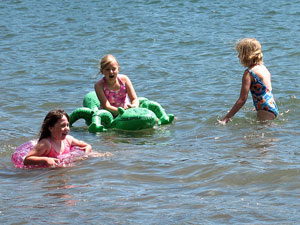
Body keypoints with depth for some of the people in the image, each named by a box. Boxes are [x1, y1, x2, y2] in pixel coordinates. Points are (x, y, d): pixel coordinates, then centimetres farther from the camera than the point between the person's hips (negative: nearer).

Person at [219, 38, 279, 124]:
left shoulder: (249, 73, -12)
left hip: (265, 111, -9)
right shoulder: (263, 67, 13)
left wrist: (226, 118, -14)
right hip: (273, 108, 9)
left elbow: (242, 99, -15)